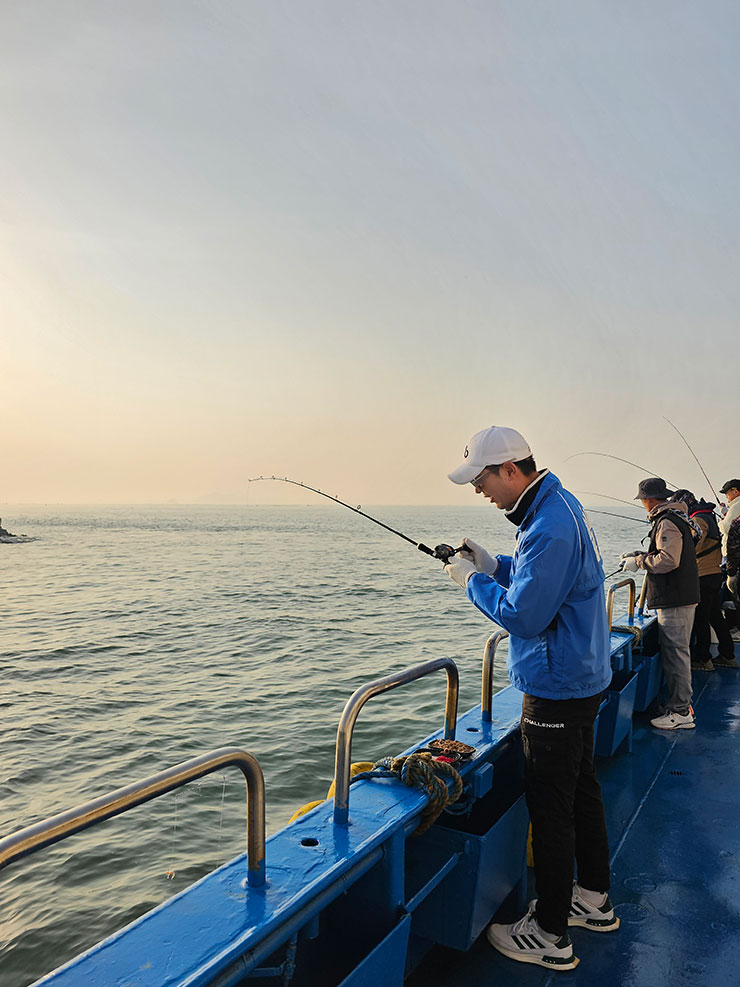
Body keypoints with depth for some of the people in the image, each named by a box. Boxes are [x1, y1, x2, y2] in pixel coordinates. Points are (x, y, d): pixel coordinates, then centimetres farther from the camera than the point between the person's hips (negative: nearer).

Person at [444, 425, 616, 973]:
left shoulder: (550, 526, -27)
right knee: (582, 789, 22)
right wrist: (494, 565, 5)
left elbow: (523, 616, -26)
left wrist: (473, 581, -12)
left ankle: (549, 935, 19)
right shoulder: (560, 504, 7)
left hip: (557, 691, -10)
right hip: (582, 679, 10)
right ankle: (594, 899, 39)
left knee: (551, 808, 3)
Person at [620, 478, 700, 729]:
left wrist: (638, 562, -13)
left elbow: (668, 560, -25)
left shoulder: (667, 522, -17)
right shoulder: (676, 517, 16)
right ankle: (681, 702, 25)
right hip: (680, 596, 11)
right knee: (676, 651, 16)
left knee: (675, 653, -5)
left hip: (675, 600, -11)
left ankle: (680, 712, 1)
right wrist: (639, 555, 17)